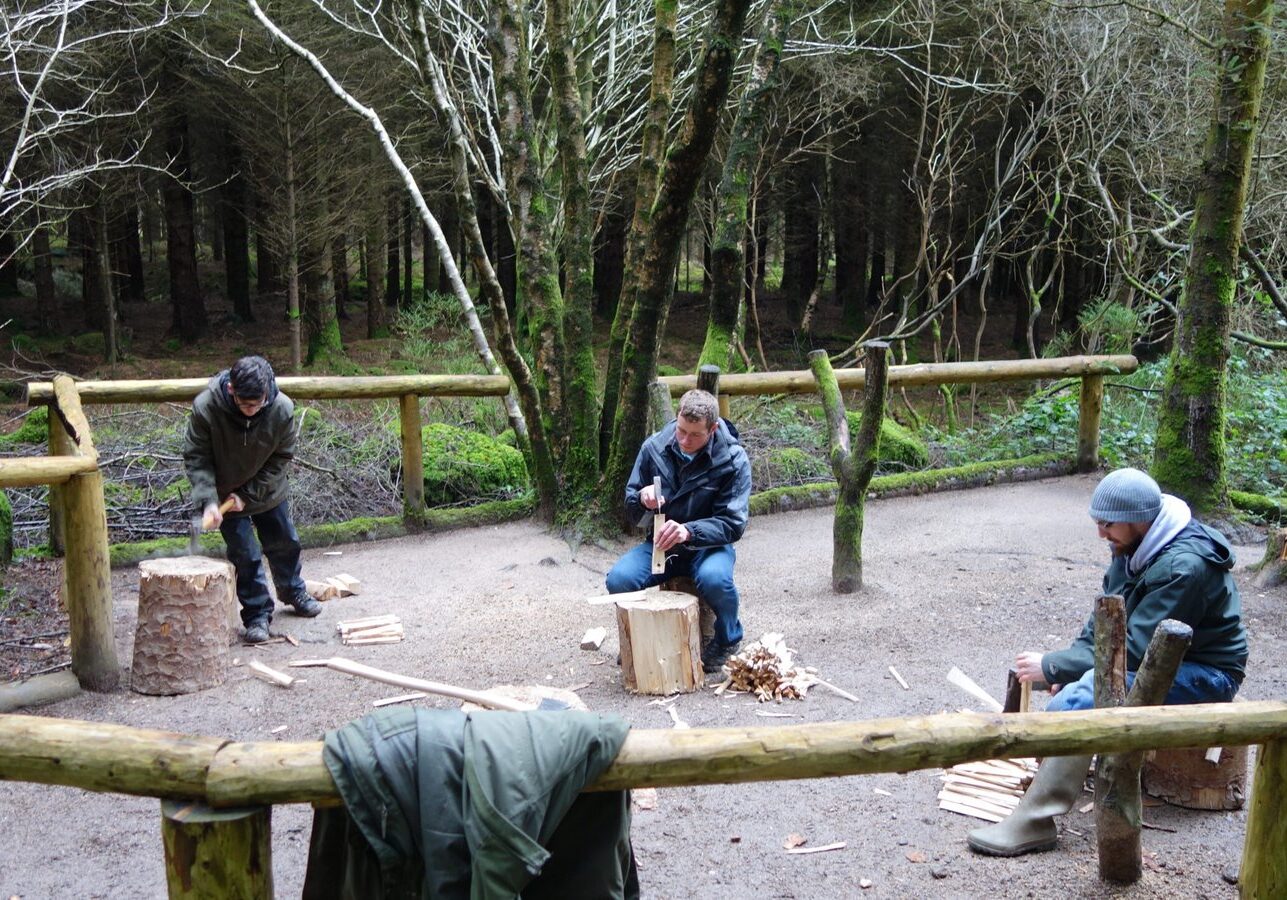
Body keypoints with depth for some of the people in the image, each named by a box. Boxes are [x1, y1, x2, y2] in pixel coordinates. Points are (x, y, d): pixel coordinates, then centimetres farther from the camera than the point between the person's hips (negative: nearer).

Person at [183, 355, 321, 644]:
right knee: (245, 555, -4)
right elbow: (196, 458, -21)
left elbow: (281, 458, -13)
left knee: (284, 542, 18)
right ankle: (257, 614, 12)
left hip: (267, 491, 3)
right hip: (225, 494, -2)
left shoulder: (283, 409, -26)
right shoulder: (206, 407, -30)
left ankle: (294, 593, 42)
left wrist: (249, 495, -17)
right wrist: (208, 500, -32)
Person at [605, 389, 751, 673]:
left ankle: (728, 639, -2)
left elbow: (733, 524, -17)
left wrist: (689, 531, -35)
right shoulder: (654, 448, -5)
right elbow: (632, 512, 6)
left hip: (708, 544, -3)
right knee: (618, 580, -25)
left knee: (714, 578, -37)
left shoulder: (733, 460, -14)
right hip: (660, 543, 3)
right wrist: (642, 499, -20)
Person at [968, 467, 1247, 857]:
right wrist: (1064, 669, -7)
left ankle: (1034, 824, -30)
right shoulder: (1135, 546, 0)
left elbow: (1133, 651, -28)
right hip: (1160, 653, 10)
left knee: (1085, 695, -30)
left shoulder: (1183, 568, -28)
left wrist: (1052, 667, -23)